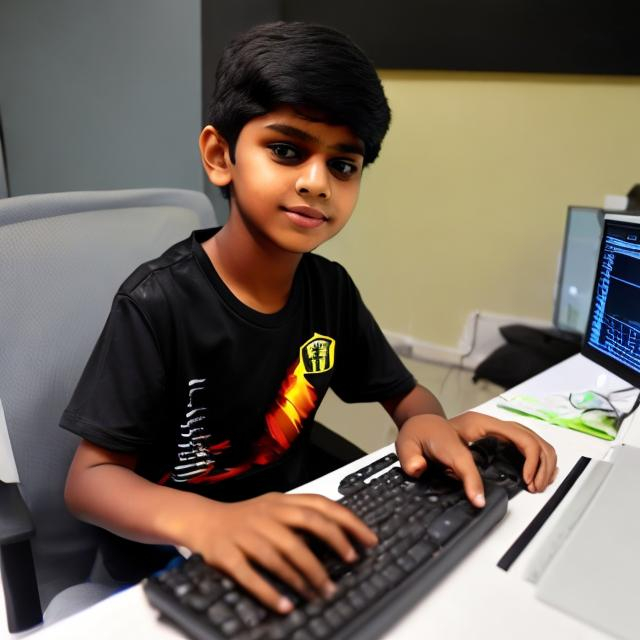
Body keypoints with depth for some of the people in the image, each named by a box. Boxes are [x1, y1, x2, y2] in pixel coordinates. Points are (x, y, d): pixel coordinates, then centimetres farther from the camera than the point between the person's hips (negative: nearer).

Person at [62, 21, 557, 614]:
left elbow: (403, 392, 5)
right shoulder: (158, 304, -22)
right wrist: (203, 520, -41)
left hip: (282, 551, 4)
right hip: (164, 566, -4)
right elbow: (89, 477, -20)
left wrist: (427, 425, -20)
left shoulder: (330, 287, -5)